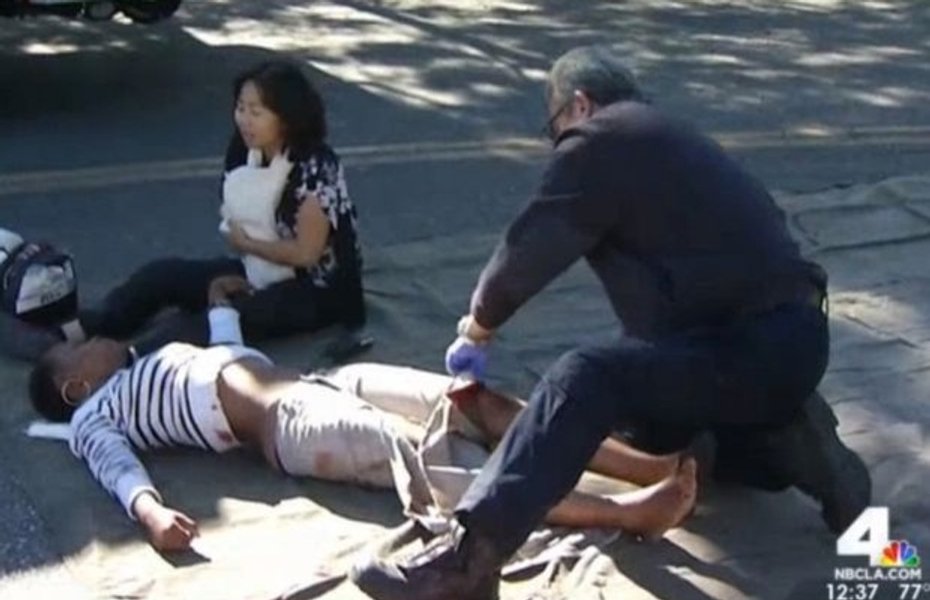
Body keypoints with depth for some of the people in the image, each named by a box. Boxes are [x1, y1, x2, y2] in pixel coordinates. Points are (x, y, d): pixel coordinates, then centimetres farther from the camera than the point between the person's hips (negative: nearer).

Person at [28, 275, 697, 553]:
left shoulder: (163, 357, 32)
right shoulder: (95, 414, 9)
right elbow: (119, 468, -11)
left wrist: (221, 300, 46)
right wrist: (152, 511, -32)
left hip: (324, 383, 8)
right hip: (291, 424, -8)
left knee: (479, 398, -10)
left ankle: (648, 467, -20)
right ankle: (624, 510, -42)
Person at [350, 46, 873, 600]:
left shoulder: (599, 141, -5)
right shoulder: (667, 140, 24)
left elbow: (529, 251, -5)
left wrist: (482, 320, 13)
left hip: (754, 349, -10)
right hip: (790, 338, 10)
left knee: (583, 381, -23)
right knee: (650, 428, 27)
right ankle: (787, 441, 14)